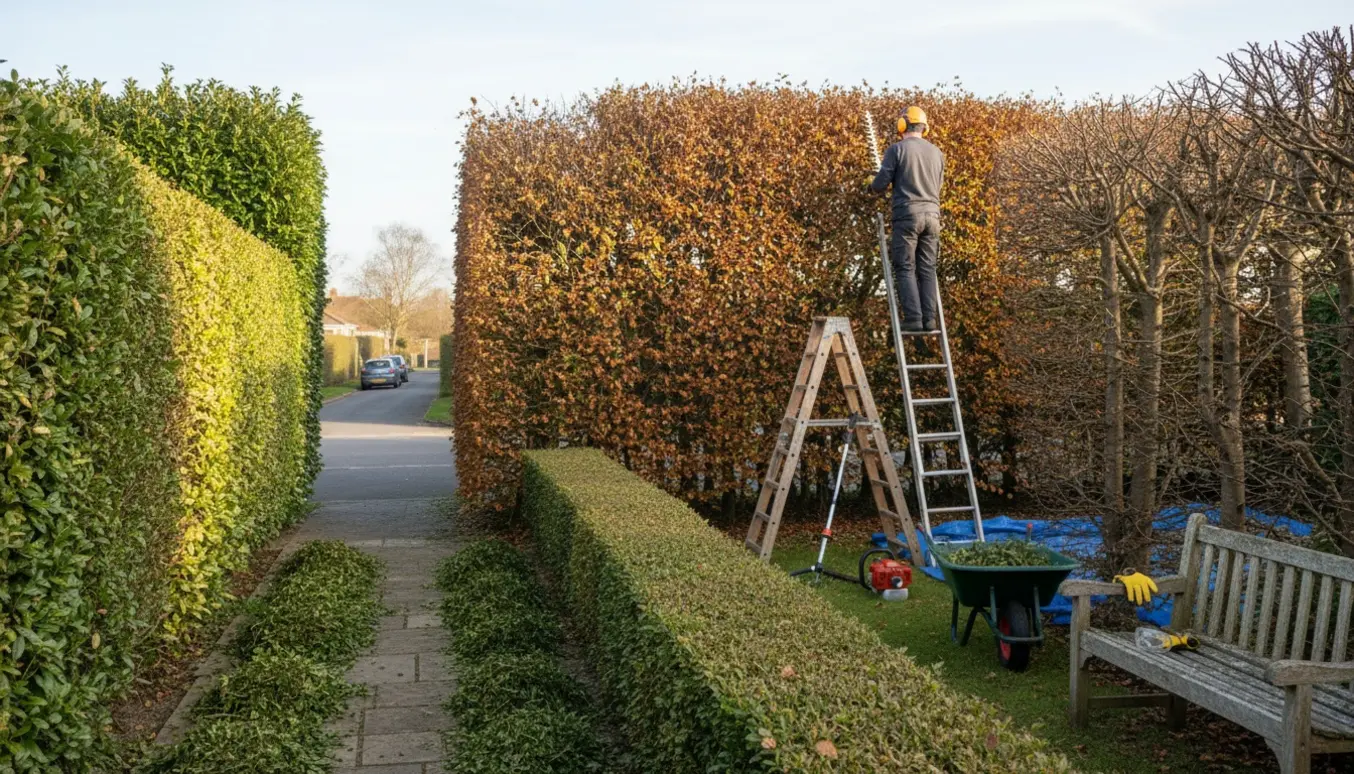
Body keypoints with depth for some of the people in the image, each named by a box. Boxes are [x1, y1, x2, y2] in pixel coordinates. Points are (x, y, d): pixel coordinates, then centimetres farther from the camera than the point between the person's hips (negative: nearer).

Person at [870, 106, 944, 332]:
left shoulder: (897, 149, -3)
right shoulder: (936, 152, 12)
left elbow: (880, 184, -4)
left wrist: (874, 187, 19)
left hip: (907, 215, -4)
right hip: (932, 214, 4)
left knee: (906, 269, -2)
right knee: (927, 269, 7)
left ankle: (913, 319, -9)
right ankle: (929, 319, 2)